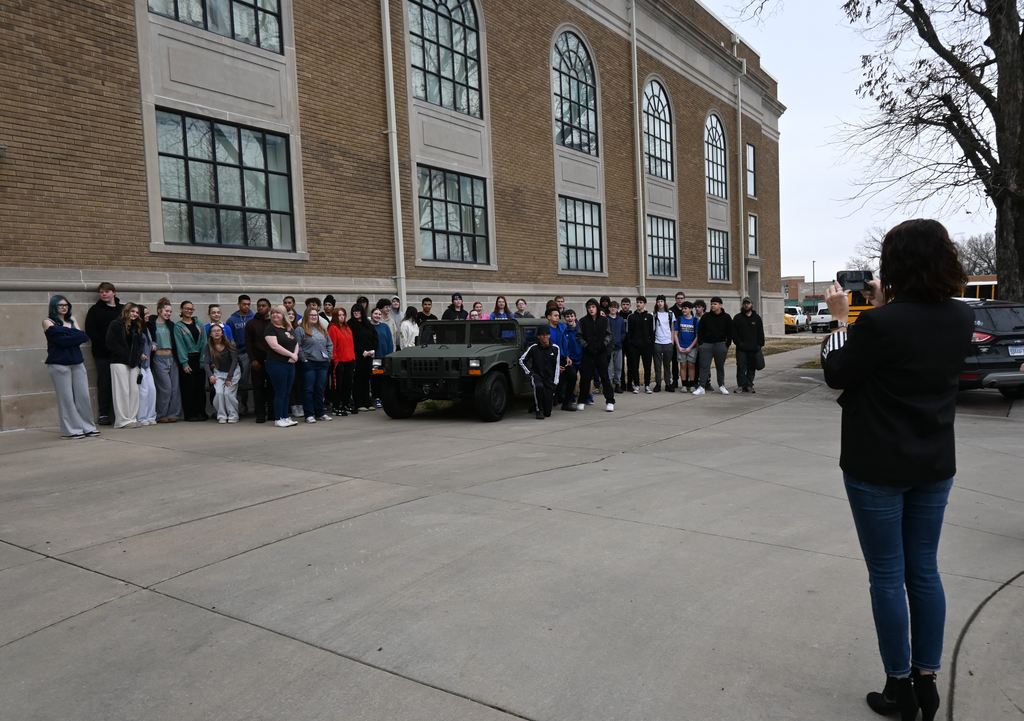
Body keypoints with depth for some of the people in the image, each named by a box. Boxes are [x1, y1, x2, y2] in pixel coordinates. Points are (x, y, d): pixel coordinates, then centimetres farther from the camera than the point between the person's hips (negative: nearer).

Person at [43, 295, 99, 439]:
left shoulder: (71, 319, 15)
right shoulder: (48, 321, 2)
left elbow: (84, 336, 2)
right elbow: (60, 339, -14)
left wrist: (66, 333, -8)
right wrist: (75, 335, -5)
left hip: (77, 362, 4)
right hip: (59, 363, -4)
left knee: (83, 395, 3)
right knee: (67, 398, -4)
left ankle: (87, 426, 10)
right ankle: (71, 429, 1)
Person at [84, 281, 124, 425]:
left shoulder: (123, 308, 11)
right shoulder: (95, 310, 4)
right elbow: (90, 331, -3)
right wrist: (105, 345, -13)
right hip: (102, 354, -2)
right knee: (104, 384, 1)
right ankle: (103, 414, 6)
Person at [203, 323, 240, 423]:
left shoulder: (229, 345, -15)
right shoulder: (208, 346, -8)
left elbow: (234, 361, -17)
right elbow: (206, 362, -15)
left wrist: (229, 377, -22)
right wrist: (210, 375, -33)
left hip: (232, 372, -2)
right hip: (218, 372, 2)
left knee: (228, 393, -18)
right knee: (219, 393, -19)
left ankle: (233, 416, -2)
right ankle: (221, 416, -4)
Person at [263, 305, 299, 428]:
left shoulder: (289, 329, 15)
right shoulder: (270, 328, -6)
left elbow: (296, 343, 15)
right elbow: (274, 346, -17)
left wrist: (295, 355, -5)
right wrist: (291, 354, -14)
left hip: (290, 364, 7)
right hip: (277, 364, -7)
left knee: (287, 392, 10)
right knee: (280, 393, -3)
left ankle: (285, 417, 17)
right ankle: (278, 419, 4)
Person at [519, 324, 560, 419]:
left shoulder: (555, 348, 0)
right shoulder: (533, 348, -5)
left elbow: (557, 366, 3)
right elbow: (521, 360, 1)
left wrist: (555, 383, -2)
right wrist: (529, 373, -7)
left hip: (549, 379, 1)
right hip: (536, 376, -1)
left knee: (548, 413, -3)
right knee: (538, 386, -41)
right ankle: (539, 410, -20)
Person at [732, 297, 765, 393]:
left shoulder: (757, 318, 10)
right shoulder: (737, 318, 6)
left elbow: (761, 333, 10)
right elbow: (734, 333, 3)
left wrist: (760, 345, 1)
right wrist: (738, 343, -8)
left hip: (754, 349, 2)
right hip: (741, 349, -2)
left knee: (752, 368, 6)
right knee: (741, 368, -5)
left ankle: (749, 385, 14)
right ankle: (741, 385, 0)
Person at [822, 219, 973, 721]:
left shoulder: (880, 323, -22)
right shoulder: (962, 319, 0)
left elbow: (836, 375, -9)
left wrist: (840, 318, -1)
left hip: (877, 467, -6)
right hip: (934, 464, 6)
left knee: (888, 576, 7)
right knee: (924, 571, 17)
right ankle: (926, 681, 29)